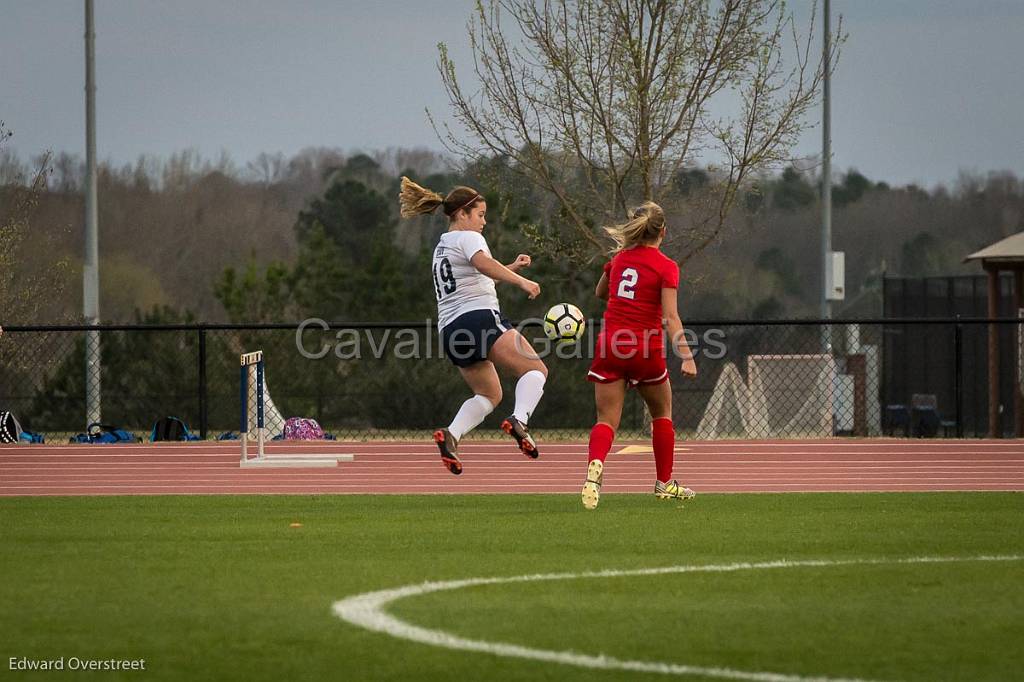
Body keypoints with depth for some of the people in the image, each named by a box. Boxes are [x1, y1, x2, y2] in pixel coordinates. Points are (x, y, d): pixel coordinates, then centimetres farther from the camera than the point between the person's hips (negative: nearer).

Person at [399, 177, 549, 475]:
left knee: (488, 394, 18)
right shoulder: (468, 238, 1)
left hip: (450, 329, 9)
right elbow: (483, 263, -21)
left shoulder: (442, 247, 29)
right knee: (535, 370, -9)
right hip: (479, 316, -9)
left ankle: (451, 435, -8)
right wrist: (521, 281, -29)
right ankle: (519, 420, -36)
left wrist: (510, 268, 38)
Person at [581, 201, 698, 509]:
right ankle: (664, 482, 26)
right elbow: (671, 316, -16)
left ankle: (595, 466, -31)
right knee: (662, 414, 20)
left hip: (610, 345, 3)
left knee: (606, 420, -1)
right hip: (645, 349, -3)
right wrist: (687, 356, -20)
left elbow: (600, 292, 26)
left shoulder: (618, 258, 8)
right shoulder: (666, 266, -7)